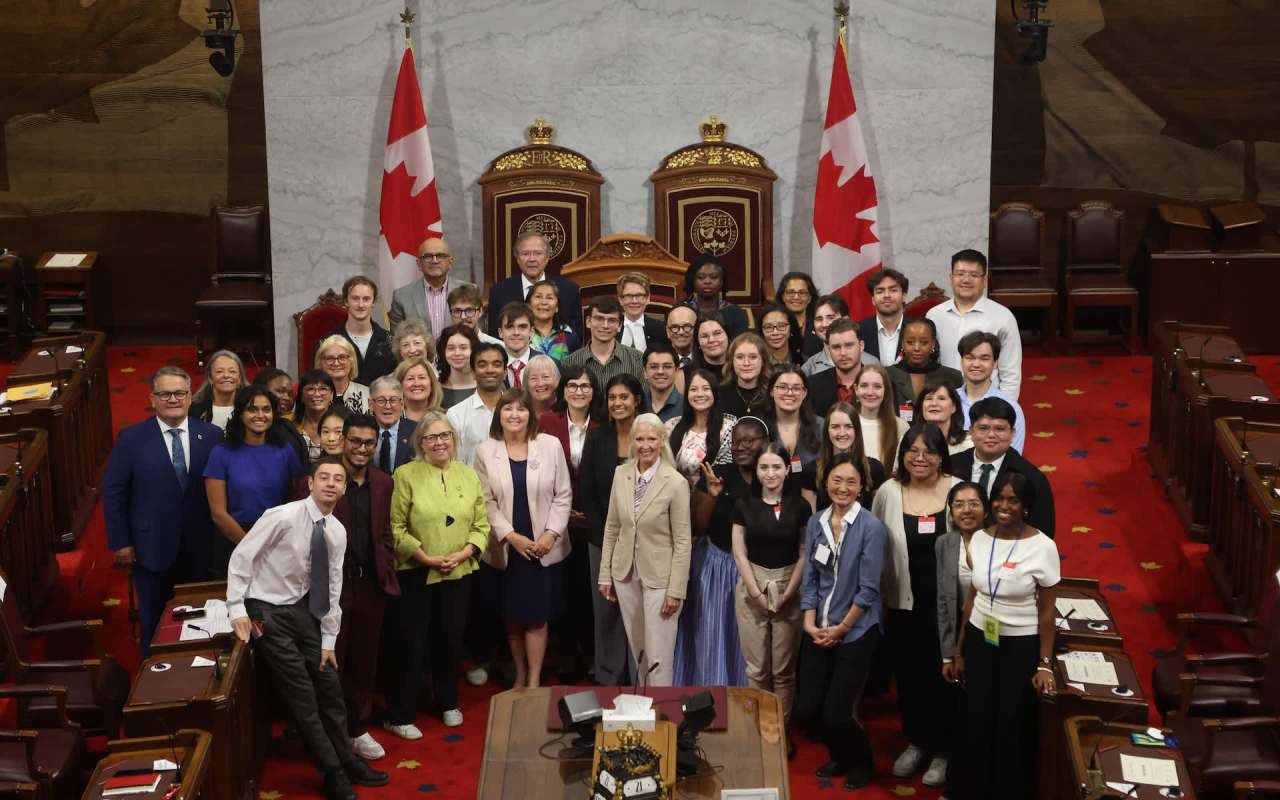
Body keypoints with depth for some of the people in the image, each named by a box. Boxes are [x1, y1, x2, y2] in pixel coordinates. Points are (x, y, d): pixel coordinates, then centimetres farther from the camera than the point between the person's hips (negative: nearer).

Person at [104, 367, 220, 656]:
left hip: (199, 548, 1)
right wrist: (120, 543, -5)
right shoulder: (131, 439, -5)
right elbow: (113, 493, -2)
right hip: (152, 548, -1)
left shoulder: (211, 436, -1)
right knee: (154, 622, 10)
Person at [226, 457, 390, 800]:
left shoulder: (337, 532, 0)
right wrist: (237, 609, -21)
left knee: (329, 686, 10)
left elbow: (332, 588, 5)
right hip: (268, 612, -7)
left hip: (303, 609, 7)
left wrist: (328, 640, 4)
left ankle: (346, 761, 25)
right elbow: (241, 556, -16)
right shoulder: (283, 517, -20)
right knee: (301, 694, -4)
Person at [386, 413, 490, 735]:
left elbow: (481, 524, 6)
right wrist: (426, 558, -17)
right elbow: (396, 527, -11)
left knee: (450, 640, 15)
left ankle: (448, 703, 33)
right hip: (415, 574, -4)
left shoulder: (468, 475, 7)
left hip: (459, 573, 4)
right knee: (410, 643, 1)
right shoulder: (406, 475, -6)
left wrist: (464, 553, -10)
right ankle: (400, 715, 10)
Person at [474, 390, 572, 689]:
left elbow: (563, 496, 0)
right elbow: (486, 501, -3)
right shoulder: (485, 451, 0)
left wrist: (551, 534, -9)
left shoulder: (550, 445, -2)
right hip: (506, 547, 1)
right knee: (512, 617, 8)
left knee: (537, 616, -2)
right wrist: (511, 536, -12)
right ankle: (520, 677, 23)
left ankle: (534, 681, 6)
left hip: (544, 547, -1)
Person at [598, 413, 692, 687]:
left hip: (659, 576, -5)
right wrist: (605, 574, 6)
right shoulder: (621, 474, -1)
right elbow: (611, 528, 7)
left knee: (658, 654, -1)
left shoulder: (676, 483, -15)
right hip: (626, 572, 5)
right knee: (637, 648, 16)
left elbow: (682, 541, -11)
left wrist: (676, 590, -13)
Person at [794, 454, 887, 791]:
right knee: (804, 711, 4)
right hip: (819, 630, 5)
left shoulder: (871, 527, -14)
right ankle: (840, 756, 32)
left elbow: (868, 589, -13)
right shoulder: (815, 523, 2)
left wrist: (842, 628, -9)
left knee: (836, 712, -7)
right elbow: (810, 578, 6)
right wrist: (810, 623, -5)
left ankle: (862, 764, 23)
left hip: (856, 631, -5)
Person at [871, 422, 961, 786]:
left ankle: (942, 749, 29)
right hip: (903, 603, 2)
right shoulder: (888, 492, -5)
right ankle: (915, 741, 38)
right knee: (908, 674, 16)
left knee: (943, 675, 10)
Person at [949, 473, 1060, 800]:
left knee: (1013, 727, 8)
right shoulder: (978, 539, -2)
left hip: (1021, 646, -3)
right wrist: (959, 651, 10)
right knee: (975, 723, 10)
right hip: (979, 640, 3)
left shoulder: (1043, 547, -14)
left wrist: (1045, 664, -9)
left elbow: (1046, 610, -8)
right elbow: (971, 598, 7)